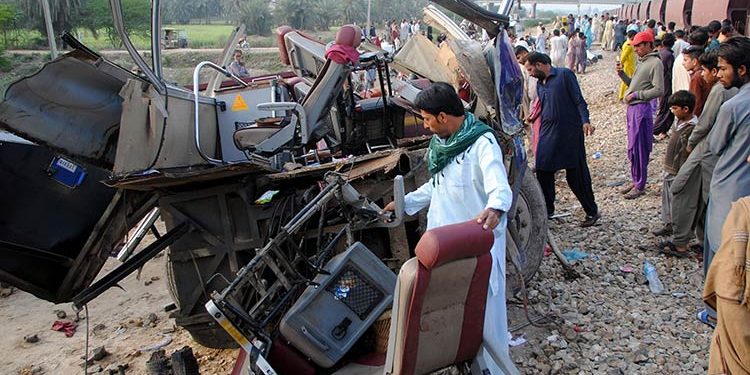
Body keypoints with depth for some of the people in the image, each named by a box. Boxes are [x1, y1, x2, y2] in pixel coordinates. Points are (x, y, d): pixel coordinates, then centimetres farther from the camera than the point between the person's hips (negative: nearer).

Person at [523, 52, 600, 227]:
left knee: (576, 174, -1)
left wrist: (585, 121, -22)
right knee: (542, 171, 4)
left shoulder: (564, 74, -6)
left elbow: (579, 100, -11)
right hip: (548, 133, 7)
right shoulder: (540, 84, 14)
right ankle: (547, 209, 21)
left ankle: (592, 212, 14)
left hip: (569, 131, -7)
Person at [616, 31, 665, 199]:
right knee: (632, 148, 15)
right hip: (632, 108, 9)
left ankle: (640, 186, 5)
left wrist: (636, 94, -16)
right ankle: (635, 181, 25)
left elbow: (658, 90, -18)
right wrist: (622, 74, 7)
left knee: (638, 148, -4)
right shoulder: (642, 62, 16)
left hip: (641, 109, -9)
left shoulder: (655, 63, -12)